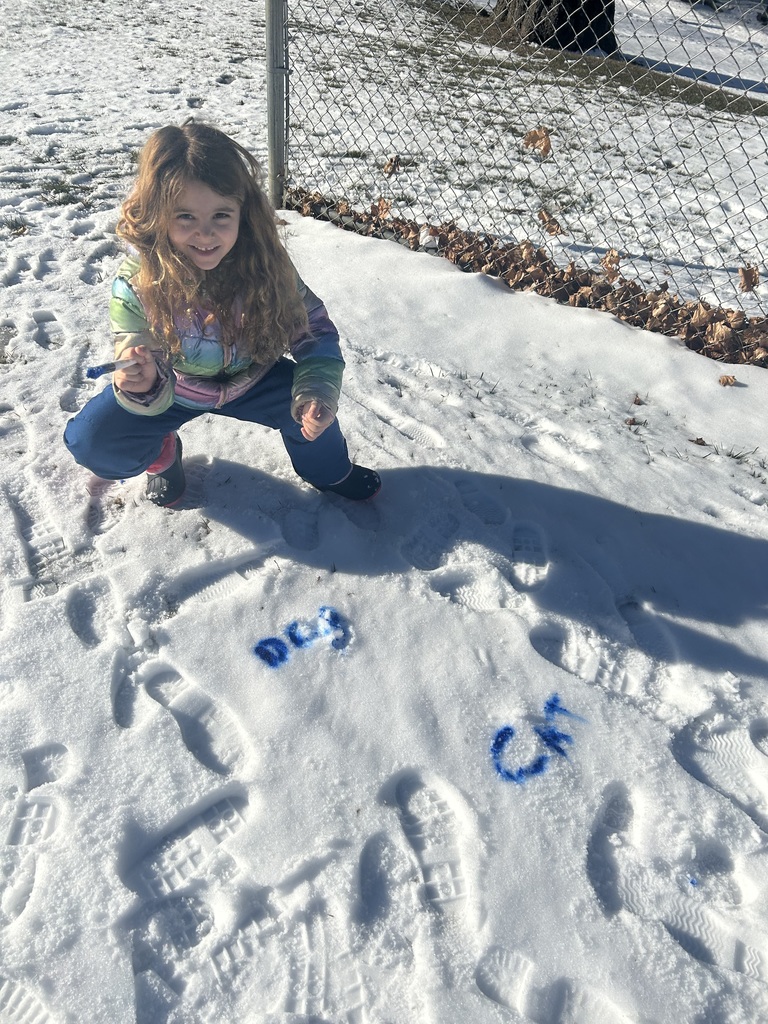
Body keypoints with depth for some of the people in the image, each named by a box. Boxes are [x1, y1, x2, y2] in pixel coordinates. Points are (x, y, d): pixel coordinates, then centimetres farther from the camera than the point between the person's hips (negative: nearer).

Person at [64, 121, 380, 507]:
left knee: (310, 404, -23)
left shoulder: (265, 264, -26)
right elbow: (143, 376, -24)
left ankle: (328, 471, 13)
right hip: (173, 389, -1)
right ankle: (161, 454, 17)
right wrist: (144, 386, -51)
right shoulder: (136, 284, -28)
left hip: (249, 378, 1)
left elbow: (315, 330, -18)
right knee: (92, 441, -19)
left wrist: (317, 394, -37)